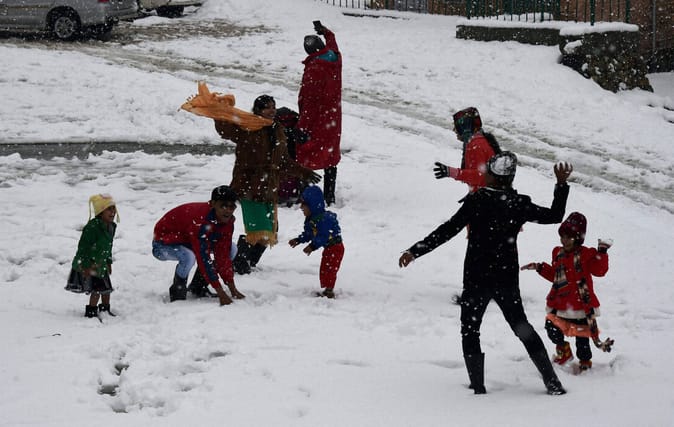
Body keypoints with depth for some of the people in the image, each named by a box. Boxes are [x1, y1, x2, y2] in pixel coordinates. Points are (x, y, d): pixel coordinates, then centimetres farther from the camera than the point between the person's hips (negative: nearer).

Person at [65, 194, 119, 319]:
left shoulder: (111, 226, 2)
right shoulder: (92, 227, -25)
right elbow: (83, 247, -24)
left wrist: (109, 262, 20)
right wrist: (86, 266, -25)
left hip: (101, 265, 9)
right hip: (89, 265, -9)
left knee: (106, 289, 14)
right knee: (97, 289, -9)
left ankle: (105, 309, 30)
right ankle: (91, 312, 4)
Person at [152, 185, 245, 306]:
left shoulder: (227, 221, -12)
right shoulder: (199, 219, -37)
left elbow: (223, 256, -10)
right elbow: (203, 258, -38)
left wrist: (233, 289, -16)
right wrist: (220, 292, -38)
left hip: (188, 241, 8)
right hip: (164, 243, -8)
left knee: (231, 249, -3)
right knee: (189, 257, -40)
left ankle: (197, 287, 7)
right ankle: (177, 292, -11)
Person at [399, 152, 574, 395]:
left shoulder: (477, 201, -13)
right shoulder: (519, 204, -3)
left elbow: (448, 230, -16)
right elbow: (554, 216, 8)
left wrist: (416, 251, -13)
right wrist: (562, 185, 18)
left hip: (477, 279, -4)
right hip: (508, 279, 4)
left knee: (470, 331, 11)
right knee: (522, 327, 20)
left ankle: (478, 388, 2)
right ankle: (553, 383, 19)